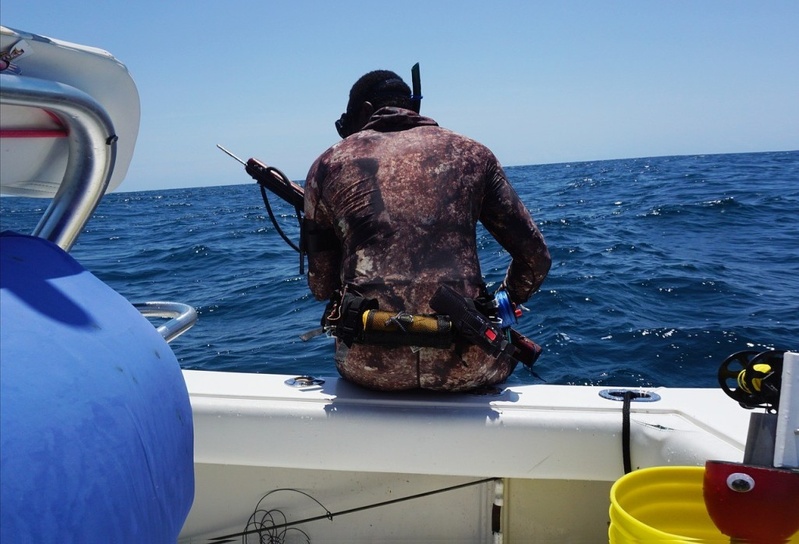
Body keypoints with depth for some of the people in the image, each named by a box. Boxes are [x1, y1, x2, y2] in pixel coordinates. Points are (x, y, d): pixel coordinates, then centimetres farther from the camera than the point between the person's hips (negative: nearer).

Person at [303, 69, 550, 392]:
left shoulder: (328, 164, 8)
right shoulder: (472, 154, 10)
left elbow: (321, 287, 9)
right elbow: (535, 256, 10)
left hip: (370, 364, 1)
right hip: (465, 363, 0)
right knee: (505, 345, 35)